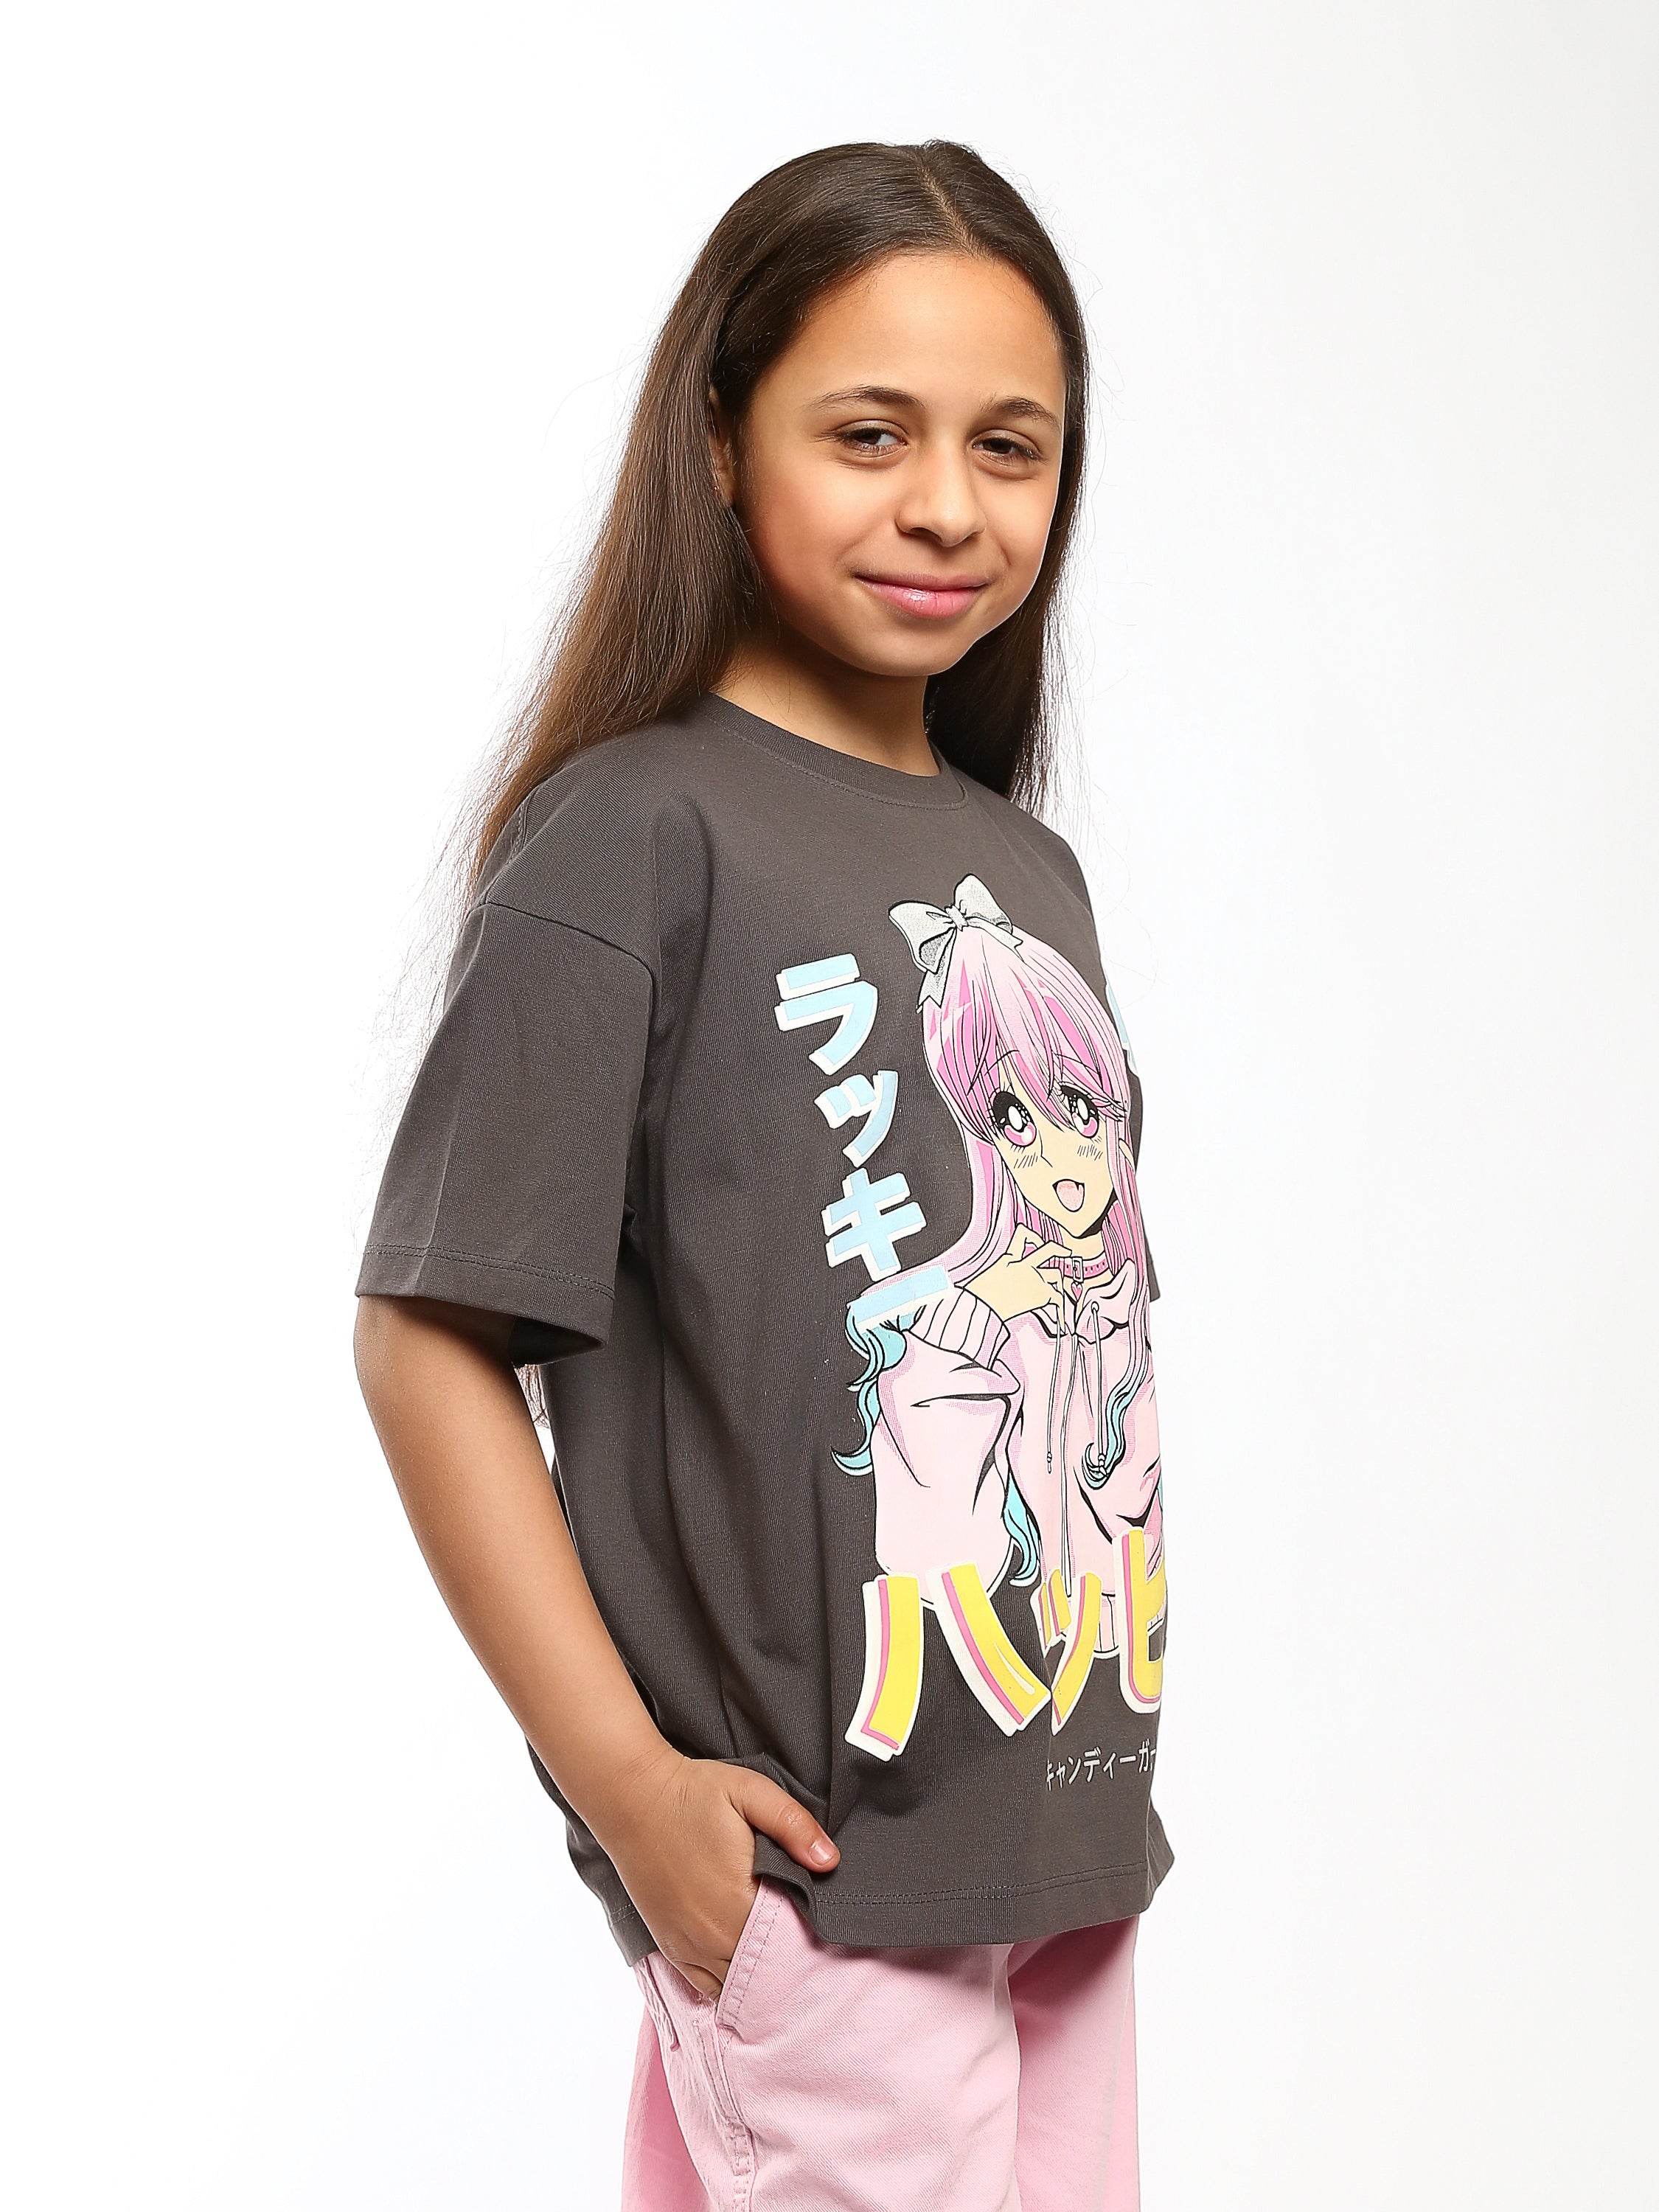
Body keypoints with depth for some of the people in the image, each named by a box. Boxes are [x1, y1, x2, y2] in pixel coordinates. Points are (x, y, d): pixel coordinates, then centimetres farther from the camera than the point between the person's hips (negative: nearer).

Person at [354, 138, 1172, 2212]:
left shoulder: (1028, 869, 10)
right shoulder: (637, 833, -12)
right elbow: (428, 1337, -14)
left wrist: (1099, 1768, 11)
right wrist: (629, 1785, -17)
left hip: (1068, 1842, 7)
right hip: (814, 1864, -7)